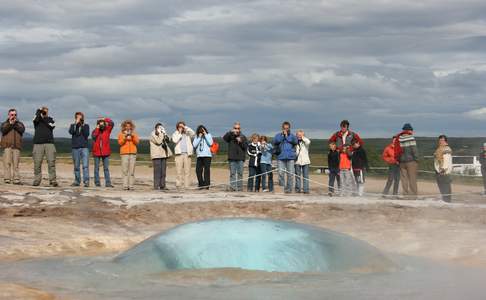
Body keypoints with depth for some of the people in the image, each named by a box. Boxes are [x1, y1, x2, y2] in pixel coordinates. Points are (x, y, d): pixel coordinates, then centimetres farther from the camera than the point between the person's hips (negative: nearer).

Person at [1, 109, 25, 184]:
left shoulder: (19, 124, 18)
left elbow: (22, 130, -3)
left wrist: (14, 123, -8)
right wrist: (10, 123, -9)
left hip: (17, 146, 1)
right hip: (7, 146, -1)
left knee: (16, 164, -3)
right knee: (7, 163, -9)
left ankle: (16, 179, -5)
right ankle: (7, 179, -10)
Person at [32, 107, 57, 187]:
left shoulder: (50, 119, 18)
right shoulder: (37, 119, 16)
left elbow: (52, 125, -3)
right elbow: (36, 119, -7)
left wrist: (44, 118, -2)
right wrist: (39, 111, -6)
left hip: (49, 143, 0)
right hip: (38, 143, 0)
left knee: (51, 162, -9)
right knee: (37, 163, -5)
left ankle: (53, 181, -10)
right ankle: (36, 181, -1)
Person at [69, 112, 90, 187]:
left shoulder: (86, 126, 10)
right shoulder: (73, 126, 11)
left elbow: (87, 134, -6)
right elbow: (71, 132, -10)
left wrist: (83, 126, -12)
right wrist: (76, 123, -14)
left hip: (84, 148, -2)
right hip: (75, 148, 2)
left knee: (85, 165, -13)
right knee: (76, 166, 6)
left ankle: (86, 181, -18)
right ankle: (77, 181, 14)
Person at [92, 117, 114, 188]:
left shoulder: (107, 130, 5)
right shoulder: (95, 131, 2)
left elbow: (112, 124, -8)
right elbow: (93, 136, -18)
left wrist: (104, 119, -9)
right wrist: (97, 128, -13)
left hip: (105, 152, 1)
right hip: (97, 152, -1)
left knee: (106, 168, 1)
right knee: (96, 168, 5)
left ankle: (108, 183, -2)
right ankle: (97, 182, 9)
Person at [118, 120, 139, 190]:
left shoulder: (134, 134, 15)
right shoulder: (121, 134, 10)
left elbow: (137, 142, 5)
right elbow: (120, 143, 0)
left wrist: (133, 136, -8)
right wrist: (125, 137, -13)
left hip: (133, 153, 2)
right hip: (124, 153, -2)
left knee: (132, 171, -4)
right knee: (125, 170, -8)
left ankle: (131, 185, -5)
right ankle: (125, 185, -10)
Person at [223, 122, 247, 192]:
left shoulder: (243, 137, 11)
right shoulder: (230, 136, 7)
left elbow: (245, 147, 5)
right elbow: (224, 138, -13)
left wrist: (241, 141, -11)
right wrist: (231, 132, -24)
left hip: (240, 158, 1)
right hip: (232, 158, -1)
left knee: (240, 174, 1)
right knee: (232, 173, -4)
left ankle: (239, 188, 5)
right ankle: (233, 187, -5)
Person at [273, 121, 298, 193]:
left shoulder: (292, 135, 14)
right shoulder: (279, 135, 13)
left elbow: (295, 141, -7)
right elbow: (275, 141, -7)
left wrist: (287, 136, -3)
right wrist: (282, 134, -7)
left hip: (291, 157, 0)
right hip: (281, 157, 0)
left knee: (290, 174, -3)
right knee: (281, 173, -9)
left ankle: (289, 188, 3)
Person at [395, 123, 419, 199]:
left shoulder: (399, 139, 5)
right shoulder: (411, 138, -10)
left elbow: (396, 150, 8)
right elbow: (414, 150, -12)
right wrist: (416, 159, -2)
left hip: (402, 162, 5)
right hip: (411, 161, -5)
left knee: (404, 179, 9)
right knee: (412, 179, 0)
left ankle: (406, 195, 9)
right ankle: (413, 195, -2)